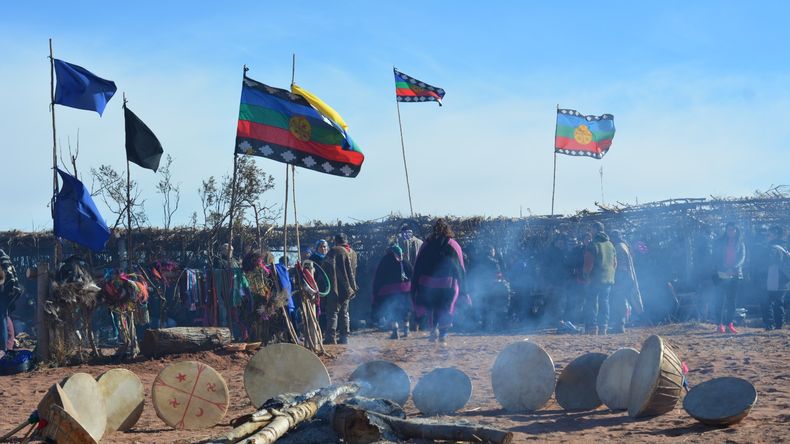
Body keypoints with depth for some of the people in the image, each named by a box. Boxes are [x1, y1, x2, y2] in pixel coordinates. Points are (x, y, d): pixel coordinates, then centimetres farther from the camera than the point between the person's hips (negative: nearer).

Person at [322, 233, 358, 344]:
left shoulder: (334, 251, -9)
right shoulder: (353, 253, 10)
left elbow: (325, 267, -12)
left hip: (336, 287, -6)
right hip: (348, 288, 6)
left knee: (333, 312, -5)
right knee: (344, 312, 14)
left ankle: (331, 337, -10)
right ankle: (344, 336, 13)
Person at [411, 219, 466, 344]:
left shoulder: (426, 245, 5)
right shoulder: (454, 246, 3)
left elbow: (417, 267, 5)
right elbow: (461, 269, 5)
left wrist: (414, 288, 9)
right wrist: (463, 290, 11)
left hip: (428, 283, 1)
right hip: (448, 284, -1)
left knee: (430, 307, 17)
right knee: (446, 310, 10)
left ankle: (433, 328, -1)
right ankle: (443, 334, 7)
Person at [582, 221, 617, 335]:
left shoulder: (593, 244, -11)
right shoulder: (610, 244, 13)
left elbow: (588, 264, -14)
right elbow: (615, 263, 16)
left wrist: (586, 276, -4)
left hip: (596, 279, -7)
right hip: (608, 279, 7)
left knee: (591, 303, -2)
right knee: (604, 302, 11)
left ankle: (592, 328, -7)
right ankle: (603, 328, 12)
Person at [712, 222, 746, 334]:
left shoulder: (740, 243, 11)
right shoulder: (720, 242, 7)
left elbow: (742, 258, 1)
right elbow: (715, 257, 2)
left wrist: (733, 268, -15)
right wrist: (722, 268, -14)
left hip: (735, 274, 2)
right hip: (722, 274, -2)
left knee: (732, 300, 2)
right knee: (721, 299, -6)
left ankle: (730, 323, 4)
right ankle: (720, 323, -6)